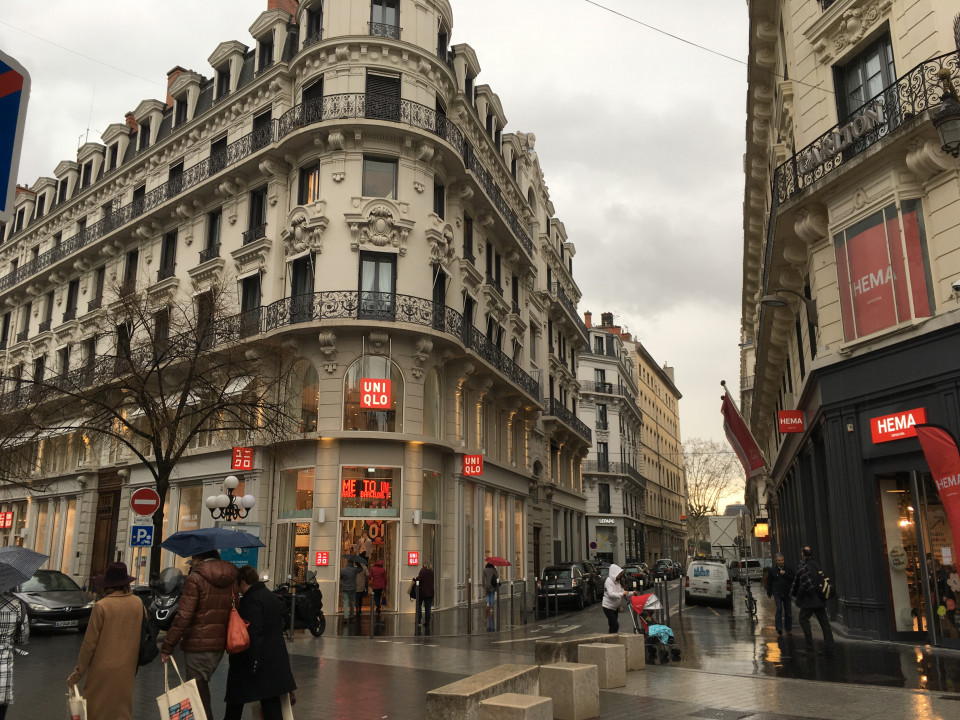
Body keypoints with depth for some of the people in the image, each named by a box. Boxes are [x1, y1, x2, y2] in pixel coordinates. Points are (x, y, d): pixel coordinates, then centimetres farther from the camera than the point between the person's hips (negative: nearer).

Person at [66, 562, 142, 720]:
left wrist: (78, 672, 1)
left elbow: (90, 643, -10)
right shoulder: (138, 604, -1)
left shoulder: (101, 606, -14)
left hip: (103, 670, -4)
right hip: (127, 670, 4)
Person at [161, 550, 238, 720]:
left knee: (198, 691, 2)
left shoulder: (195, 578, -12)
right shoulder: (231, 578, 9)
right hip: (220, 644, 7)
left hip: (198, 646, -7)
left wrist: (167, 646, -11)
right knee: (202, 685, 23)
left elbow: (183, 616, -16)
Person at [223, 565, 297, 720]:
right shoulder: (273, 598, 14)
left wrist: (253, 663, -21)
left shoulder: (251, 600, -15)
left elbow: (253, 633, -22)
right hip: (275, 660, 8)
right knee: (271, 702, 7)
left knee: (235, 701, 10)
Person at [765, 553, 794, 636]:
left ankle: (788, 629, 18)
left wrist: (785, 574, -17)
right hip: (777, 593, -2)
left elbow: (793, 578, -5)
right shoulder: (772, 570, 1)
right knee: (779, 609, -15)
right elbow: (769, 582, 7)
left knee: (787, 611, 6)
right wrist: (769, 593, 10)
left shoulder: (788, 569, 2)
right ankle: (779, 628, -12)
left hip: (787, 593, 2)